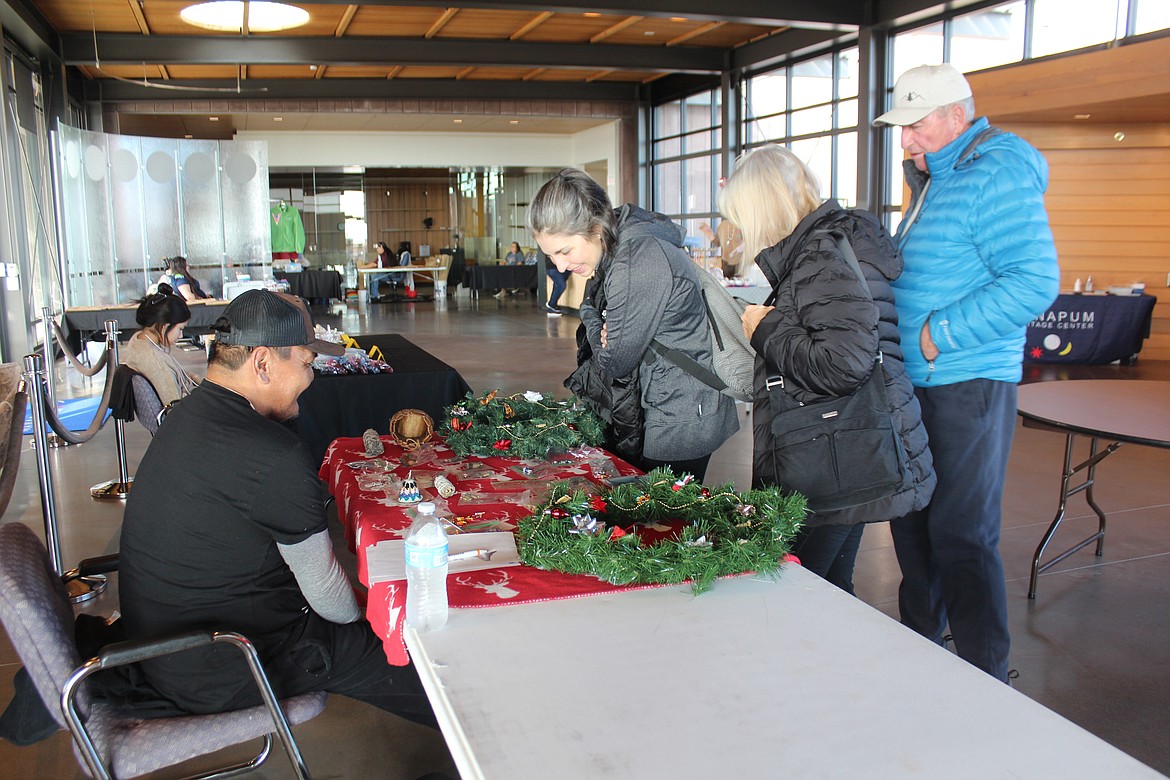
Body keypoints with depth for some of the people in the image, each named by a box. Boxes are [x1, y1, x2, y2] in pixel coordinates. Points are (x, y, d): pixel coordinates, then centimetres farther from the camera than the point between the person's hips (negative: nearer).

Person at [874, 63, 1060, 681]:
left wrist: (941, 334, -21)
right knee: (913, 524, 17)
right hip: (918, 385, 10)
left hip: (968, 386, -10)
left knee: (962, 538, -5)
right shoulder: (936, 179, 17)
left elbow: (1035, 282, -23)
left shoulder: (997, 175, -13)